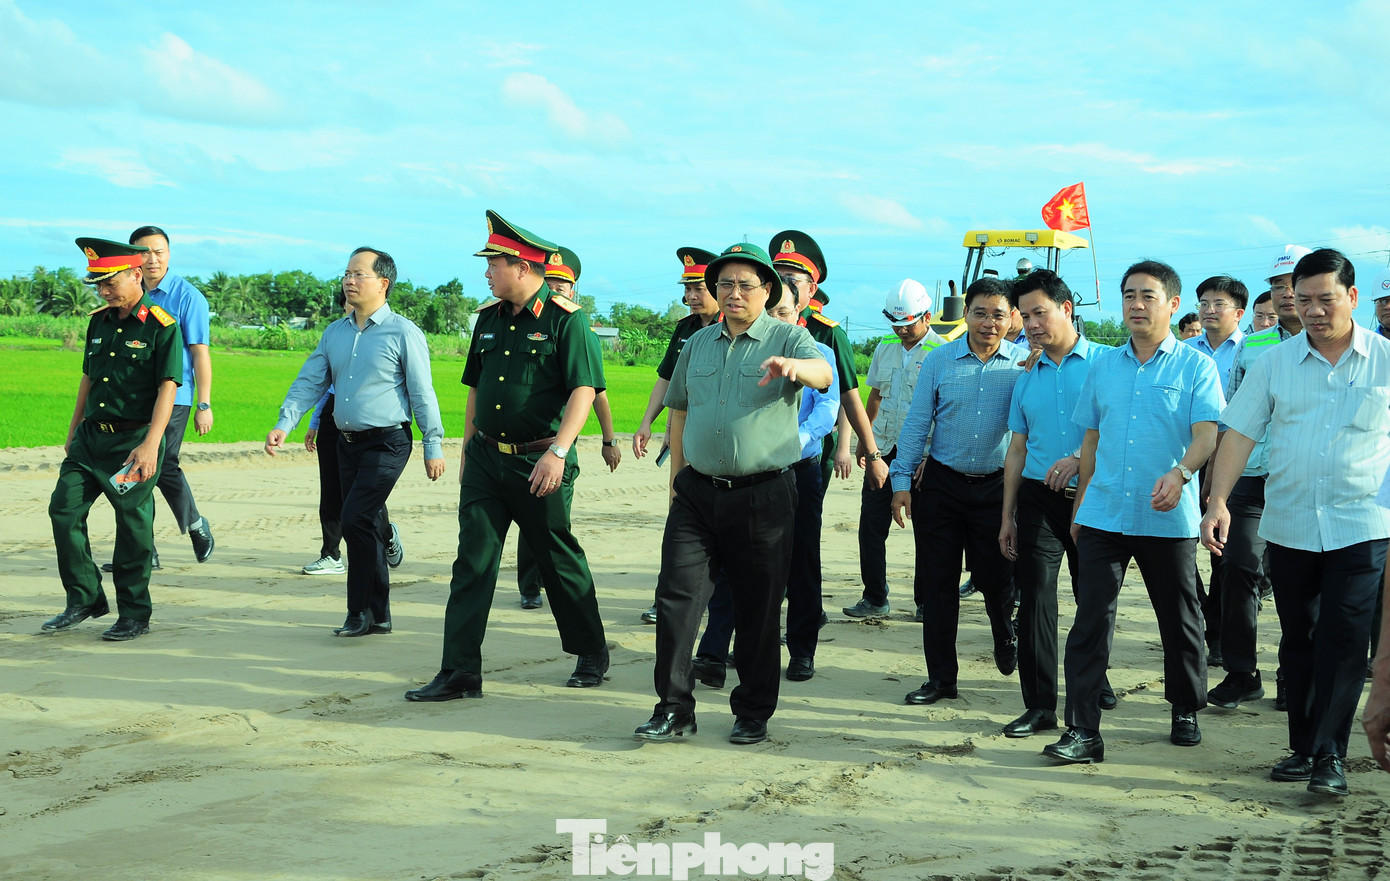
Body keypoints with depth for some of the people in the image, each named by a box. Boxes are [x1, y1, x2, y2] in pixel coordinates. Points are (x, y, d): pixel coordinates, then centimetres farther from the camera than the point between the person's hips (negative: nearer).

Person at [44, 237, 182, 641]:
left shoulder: (161, 326, -10)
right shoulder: (99, 321, 10)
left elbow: (167, 388, -14)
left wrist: (150, 444, -21)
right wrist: (73, 432, 21)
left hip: (134, 439, -7)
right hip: (92, 435, 7)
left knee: (133, 524, -1)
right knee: (64, 508, 1)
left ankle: (134, 615, 10)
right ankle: (84, 600, 13)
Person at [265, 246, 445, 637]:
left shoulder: (403, 333, -7)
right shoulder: (334, 333, 11)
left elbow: (422, 393, -7)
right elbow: (309, 382, 10)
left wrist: (433, 446, -8)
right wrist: (284, 424, -3)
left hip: (387, 442, -7)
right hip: (348, 441, 7)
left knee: (355, 518, -16)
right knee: (364, 527, 10)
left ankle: (361, 611, -4)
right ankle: (378, 615, 19)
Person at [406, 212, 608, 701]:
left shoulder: (566, 319, -10)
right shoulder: (490, 318, 11)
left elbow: (584, 390, -16)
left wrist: (558, 450, -25)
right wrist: (468, 450, 18)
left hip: (538, 463, -6)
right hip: (486, 458, 6)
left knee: (559, 560, 6)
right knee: (472, 562, -1)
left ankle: (592, 654, 25)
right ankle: (460, 671, 0)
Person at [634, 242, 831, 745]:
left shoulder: (788, 339, -2)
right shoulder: (698, 345, 13)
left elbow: (823, 373, -23)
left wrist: (793, 366, -46)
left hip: (763, 494, -4)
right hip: (698, 492, 4)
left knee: (757, 608, 4)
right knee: (677, 595, -4)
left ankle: (753, 712, 17)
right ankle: (674, 708, 3)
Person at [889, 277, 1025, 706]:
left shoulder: (1024, 362, -1)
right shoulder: (939, 360, 2)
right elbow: (917, 424, 5)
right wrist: (902, 482, 2)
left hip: (996, 488, -1)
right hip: (942, 484, 1)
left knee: (996, 578, 5)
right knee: (936, 583, 2)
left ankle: (1006, 640, 39)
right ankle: (940, 677, 12)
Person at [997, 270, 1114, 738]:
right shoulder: (1028, 378, 14)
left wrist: (1081, 458, -22)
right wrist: (1007, 516, 14)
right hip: (1038, 497, 3)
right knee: (1035, 598, -5)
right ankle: (1040, 704, -3)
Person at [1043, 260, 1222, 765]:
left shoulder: (1196, 367, -1)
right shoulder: (1104, 366, 12)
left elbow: (1207, 434, -11)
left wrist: (1179, 473, -31)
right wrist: (1079, 505, 17)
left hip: (1169, 519, -3)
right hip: (1103, 515, 3)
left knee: (1179, 620, 11)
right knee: (1091, 619, -4)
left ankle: (1186, 712, 31)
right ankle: (1082, 731, -4)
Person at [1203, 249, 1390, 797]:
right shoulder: (1274, 363, 4)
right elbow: (1240, 433, 1)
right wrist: (1218, 500, -10)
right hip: (1288, 524, 3)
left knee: (1343, 639, -7)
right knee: (1297, 640, 10)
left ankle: (1330, 756, -2)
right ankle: (1303, 747, 21)